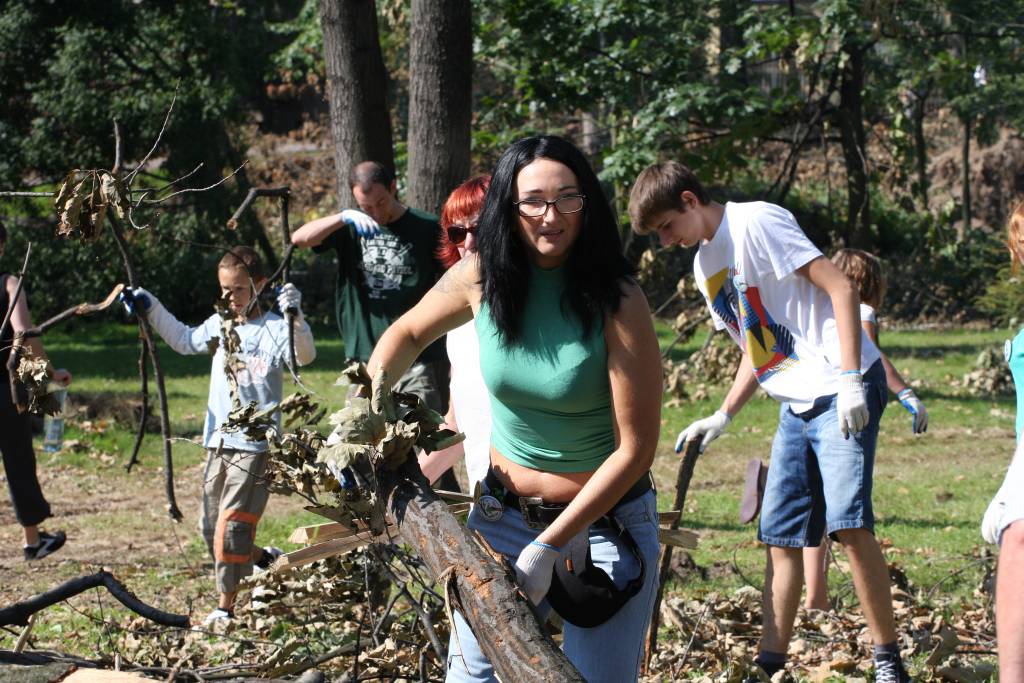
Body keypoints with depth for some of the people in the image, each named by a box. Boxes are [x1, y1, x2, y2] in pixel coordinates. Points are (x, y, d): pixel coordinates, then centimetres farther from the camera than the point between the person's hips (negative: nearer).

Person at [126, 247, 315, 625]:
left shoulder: (274, 328, -8)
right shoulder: (218, 325, 11)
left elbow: (304, 356, -24)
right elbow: (185, 340, 29)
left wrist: (295, 317, -41)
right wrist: (151, 309, 21)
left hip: (256, 442, -7)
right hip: (219, 441, 7)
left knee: (232, 524, -10)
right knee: (210, 528, 10)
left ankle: (225, 606, 0)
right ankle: (264, 558, 32)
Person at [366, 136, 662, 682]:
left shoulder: (617, 302, -19)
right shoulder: (481, 277, -7)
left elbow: (635, 448, -18)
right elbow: (408, 333, 15)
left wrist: (549, 546, -21)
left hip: (606, 523, -3)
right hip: (502, 512, 4)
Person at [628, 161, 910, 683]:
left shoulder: (756, 223, -10)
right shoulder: (705, 267, 16)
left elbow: (840, 287, -15)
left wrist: (849, 379, -21)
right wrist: (721, 418, 14)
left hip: (843, 391, -9)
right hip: (797, 405, 9)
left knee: (847, 521, -17)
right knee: (780, 534, 6)